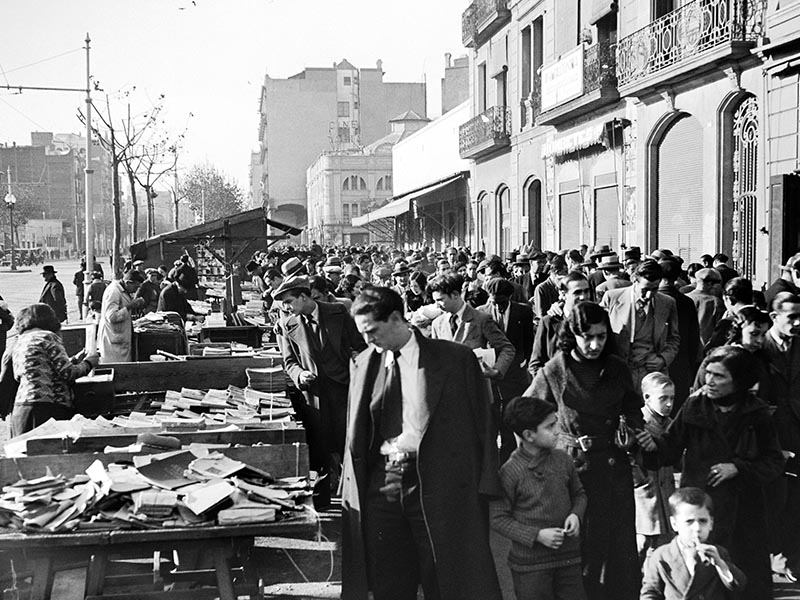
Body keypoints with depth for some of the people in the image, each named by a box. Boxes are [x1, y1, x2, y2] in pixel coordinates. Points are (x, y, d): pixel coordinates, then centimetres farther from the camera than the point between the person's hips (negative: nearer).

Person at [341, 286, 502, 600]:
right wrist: (352, 488, 5)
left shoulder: (455, 358, -3)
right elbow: (356, 431, 13)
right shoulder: (364, 364, 10)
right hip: (381, 488, 4)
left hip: (439, 486, -4)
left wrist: (482, 488, -7)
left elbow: (481, 422, -2)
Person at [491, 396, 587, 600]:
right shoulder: (510, 472, -15)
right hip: (530, 564, -4)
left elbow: (579, 494, 16)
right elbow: (498, 519, -10)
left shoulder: (562, 459, 0)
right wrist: (537, 535, -17)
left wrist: (575, 514, -6)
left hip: (569, 557, 4)